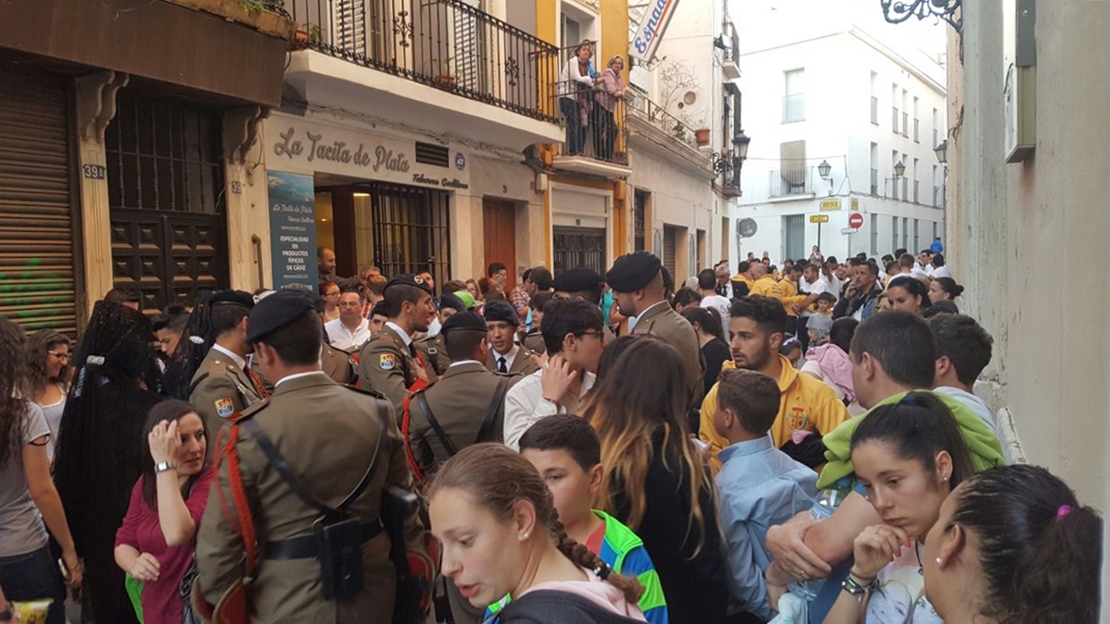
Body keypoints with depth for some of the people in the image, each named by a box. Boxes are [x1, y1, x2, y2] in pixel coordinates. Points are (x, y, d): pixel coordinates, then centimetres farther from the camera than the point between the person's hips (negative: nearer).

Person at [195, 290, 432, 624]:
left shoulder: (247, 435, -17)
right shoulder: (378, 412, -7)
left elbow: (220, 543, -12)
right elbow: (404, 505, 1)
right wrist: (414, 578, 14)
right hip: (372, 595, 4)